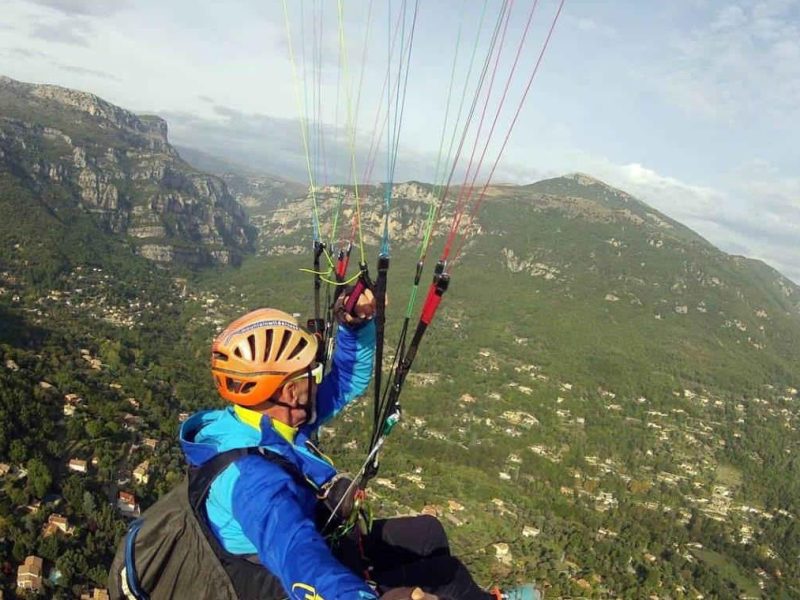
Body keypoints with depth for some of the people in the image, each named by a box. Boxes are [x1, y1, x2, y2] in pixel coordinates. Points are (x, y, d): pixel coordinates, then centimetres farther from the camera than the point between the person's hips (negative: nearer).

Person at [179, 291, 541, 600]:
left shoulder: (265, 421, -9)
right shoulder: (253, 478, -36)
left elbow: (346, 382, 1)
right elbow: (299, 561, -54)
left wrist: (357, 327, -15)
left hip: (321, 545, 9)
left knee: (428, 533, 15)